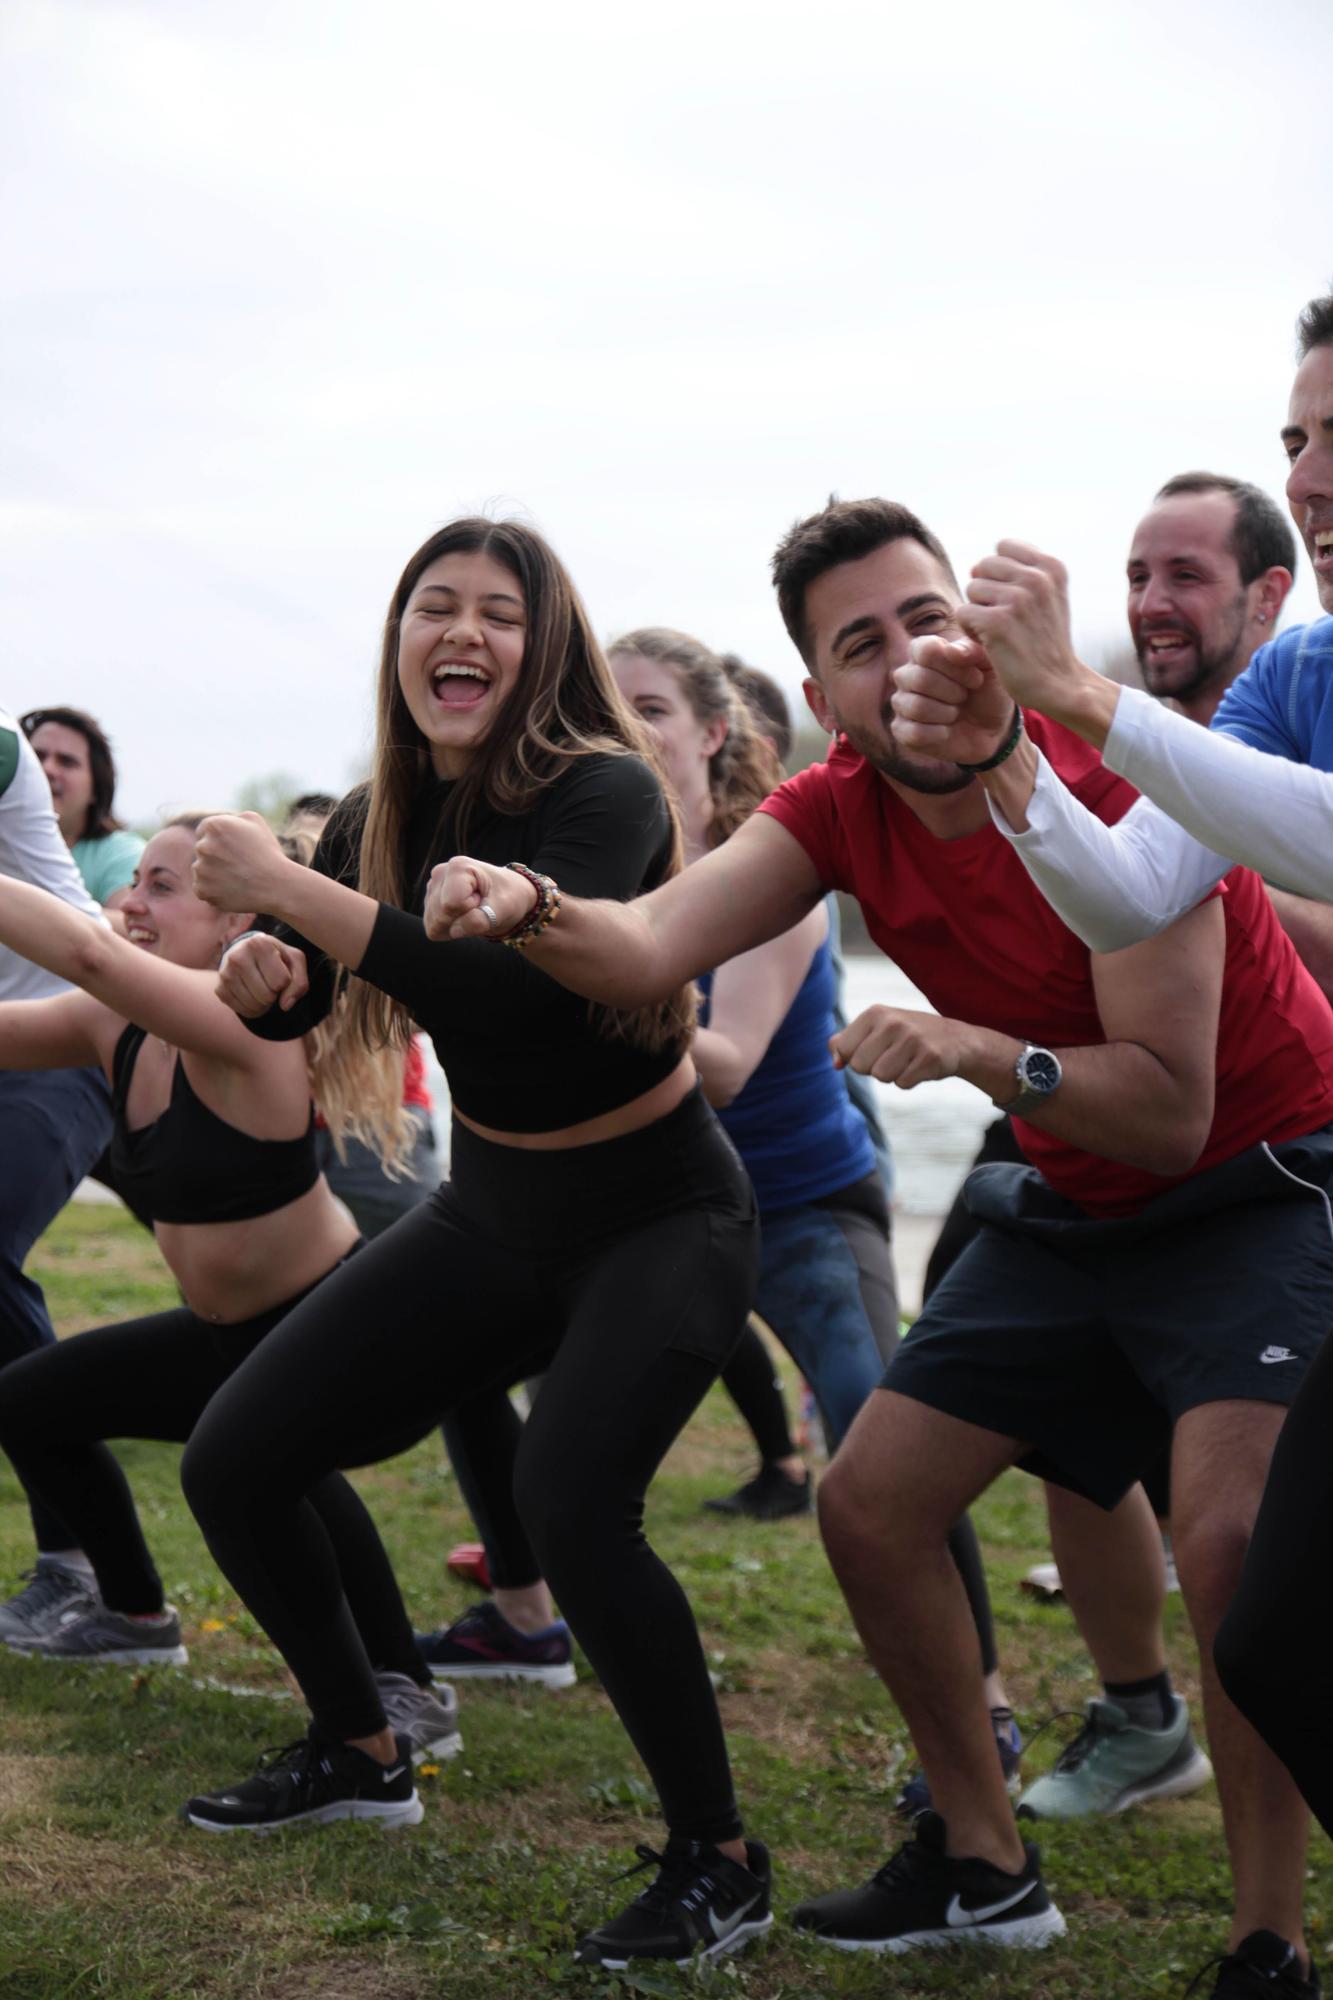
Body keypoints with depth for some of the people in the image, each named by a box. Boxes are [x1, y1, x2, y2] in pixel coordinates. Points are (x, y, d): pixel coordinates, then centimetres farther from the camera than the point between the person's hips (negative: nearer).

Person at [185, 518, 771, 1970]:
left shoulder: (603, 791, -21)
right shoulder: (381, 817, -2)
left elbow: (517, 990, -38)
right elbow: (285, 1005, 9)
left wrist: (288, 892, -36)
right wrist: (251, 974, -15)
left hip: (657, 1212, -7)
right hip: (490, 1210, 7)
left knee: (568, 1501, -31)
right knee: (229, 1466, 2)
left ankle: (718, 1863, -11)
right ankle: (355, 1744, 27)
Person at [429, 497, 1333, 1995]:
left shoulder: (1112, 787, -25)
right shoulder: (840, 810, -6)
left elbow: (1170, 1112, -25)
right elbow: (649, 948, -23)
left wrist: (983, 1051, -39)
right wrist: (525, 910, -43)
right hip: (1078, 1212, 7)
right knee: (868, 1503, 5)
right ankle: (984, 1868, 23)